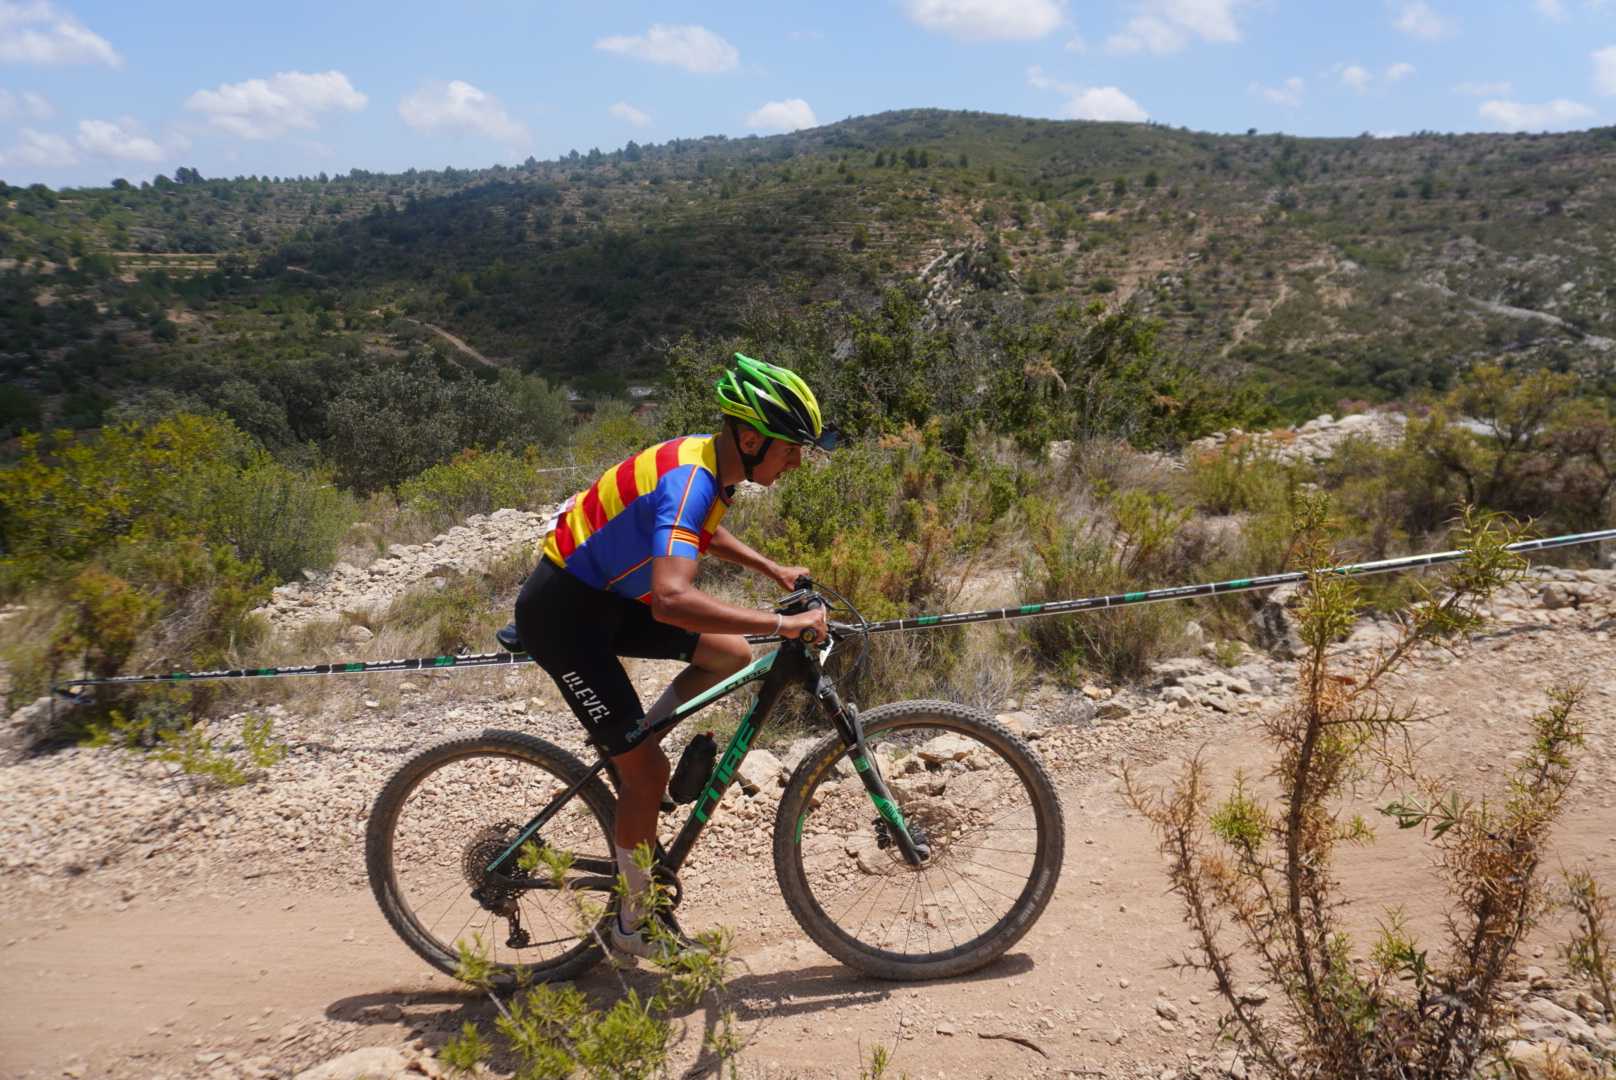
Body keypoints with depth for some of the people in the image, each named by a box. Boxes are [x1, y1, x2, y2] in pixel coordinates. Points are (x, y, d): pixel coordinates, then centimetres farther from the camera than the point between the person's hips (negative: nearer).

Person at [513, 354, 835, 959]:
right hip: (562, 613, -9)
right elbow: (672, 600, -45)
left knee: (732, 655, 3)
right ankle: (633, 926, 13)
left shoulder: (711, 461, -1)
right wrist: (782, 624, -39)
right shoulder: (688, 480, -29)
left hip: (604, 597, 9)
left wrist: (776, 572, 16)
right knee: (649, 771, -5)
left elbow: (704, 532, 24)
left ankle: (623, 745, 15)